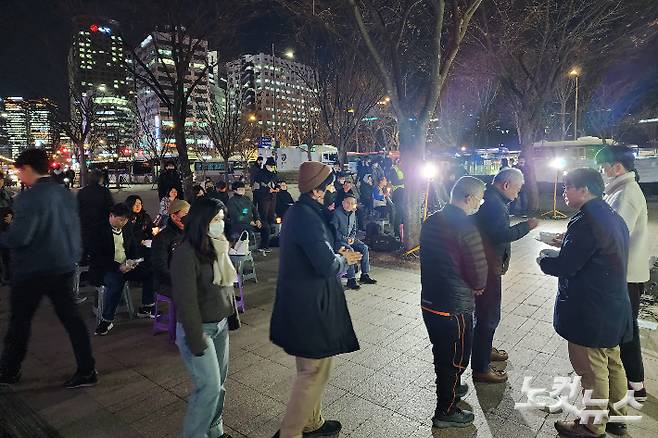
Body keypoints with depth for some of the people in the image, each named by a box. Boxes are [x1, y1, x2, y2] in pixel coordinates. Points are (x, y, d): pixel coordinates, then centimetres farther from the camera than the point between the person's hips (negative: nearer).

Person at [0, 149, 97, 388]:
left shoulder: (29, 197, -19)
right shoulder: (66, 194, 4)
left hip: (32, 270, -6)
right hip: (64, 266, 6)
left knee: (19, 321, 13)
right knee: (71, 317, 10)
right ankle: (87, 370, 15)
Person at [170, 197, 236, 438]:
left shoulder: (218, 246, 3)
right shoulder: (186, 253, -20)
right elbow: (186, 300, -20)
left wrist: (234, 315, 10)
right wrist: (196, 341, -18)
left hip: (221, 324, 7)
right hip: (199, 327, -7)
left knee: (219, 382, 15)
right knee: (209, 386, -3)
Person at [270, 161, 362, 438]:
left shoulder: (298, 212, 8)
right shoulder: (308, 217, -24)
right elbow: (327, 265, -25)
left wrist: (338, 255, 5)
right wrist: (344, 260, -5)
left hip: (300, 301, 11)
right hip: (311, 304, -11)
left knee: (311, 369, 23)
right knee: (314, 372, 4)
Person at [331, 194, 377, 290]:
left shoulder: (352, 213, 9)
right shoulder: (336, 213, -14)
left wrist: (352, 237, 1)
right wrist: (345, 239, -18)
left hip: (349, 239, 8)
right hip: (338, 240, -8)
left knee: (364, 248, -8)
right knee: (349, 250, -31)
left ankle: (364, 275, 0)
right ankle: (351, 280, -27)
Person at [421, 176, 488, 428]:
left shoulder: (431, 221, 2)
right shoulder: (465, 227, -22)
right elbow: (478, 271, -20)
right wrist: (478, 287, 4)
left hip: (429, 301, 8)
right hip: (455, 308, -8)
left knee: (441, 352, 27)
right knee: (455, 360, 12)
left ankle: (450, 388, 50)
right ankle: (445, 413, 28)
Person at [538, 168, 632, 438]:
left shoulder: (586, 222, -24)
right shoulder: (614, 218, 7)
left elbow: (564, 266, -23)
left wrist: (543, 260, -5)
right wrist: (566, 244, 13)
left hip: (590, 313, -10)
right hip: (613, 308, 10)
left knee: (592, 372, 6)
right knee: (612, 364, 22)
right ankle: (616, 416, 39)